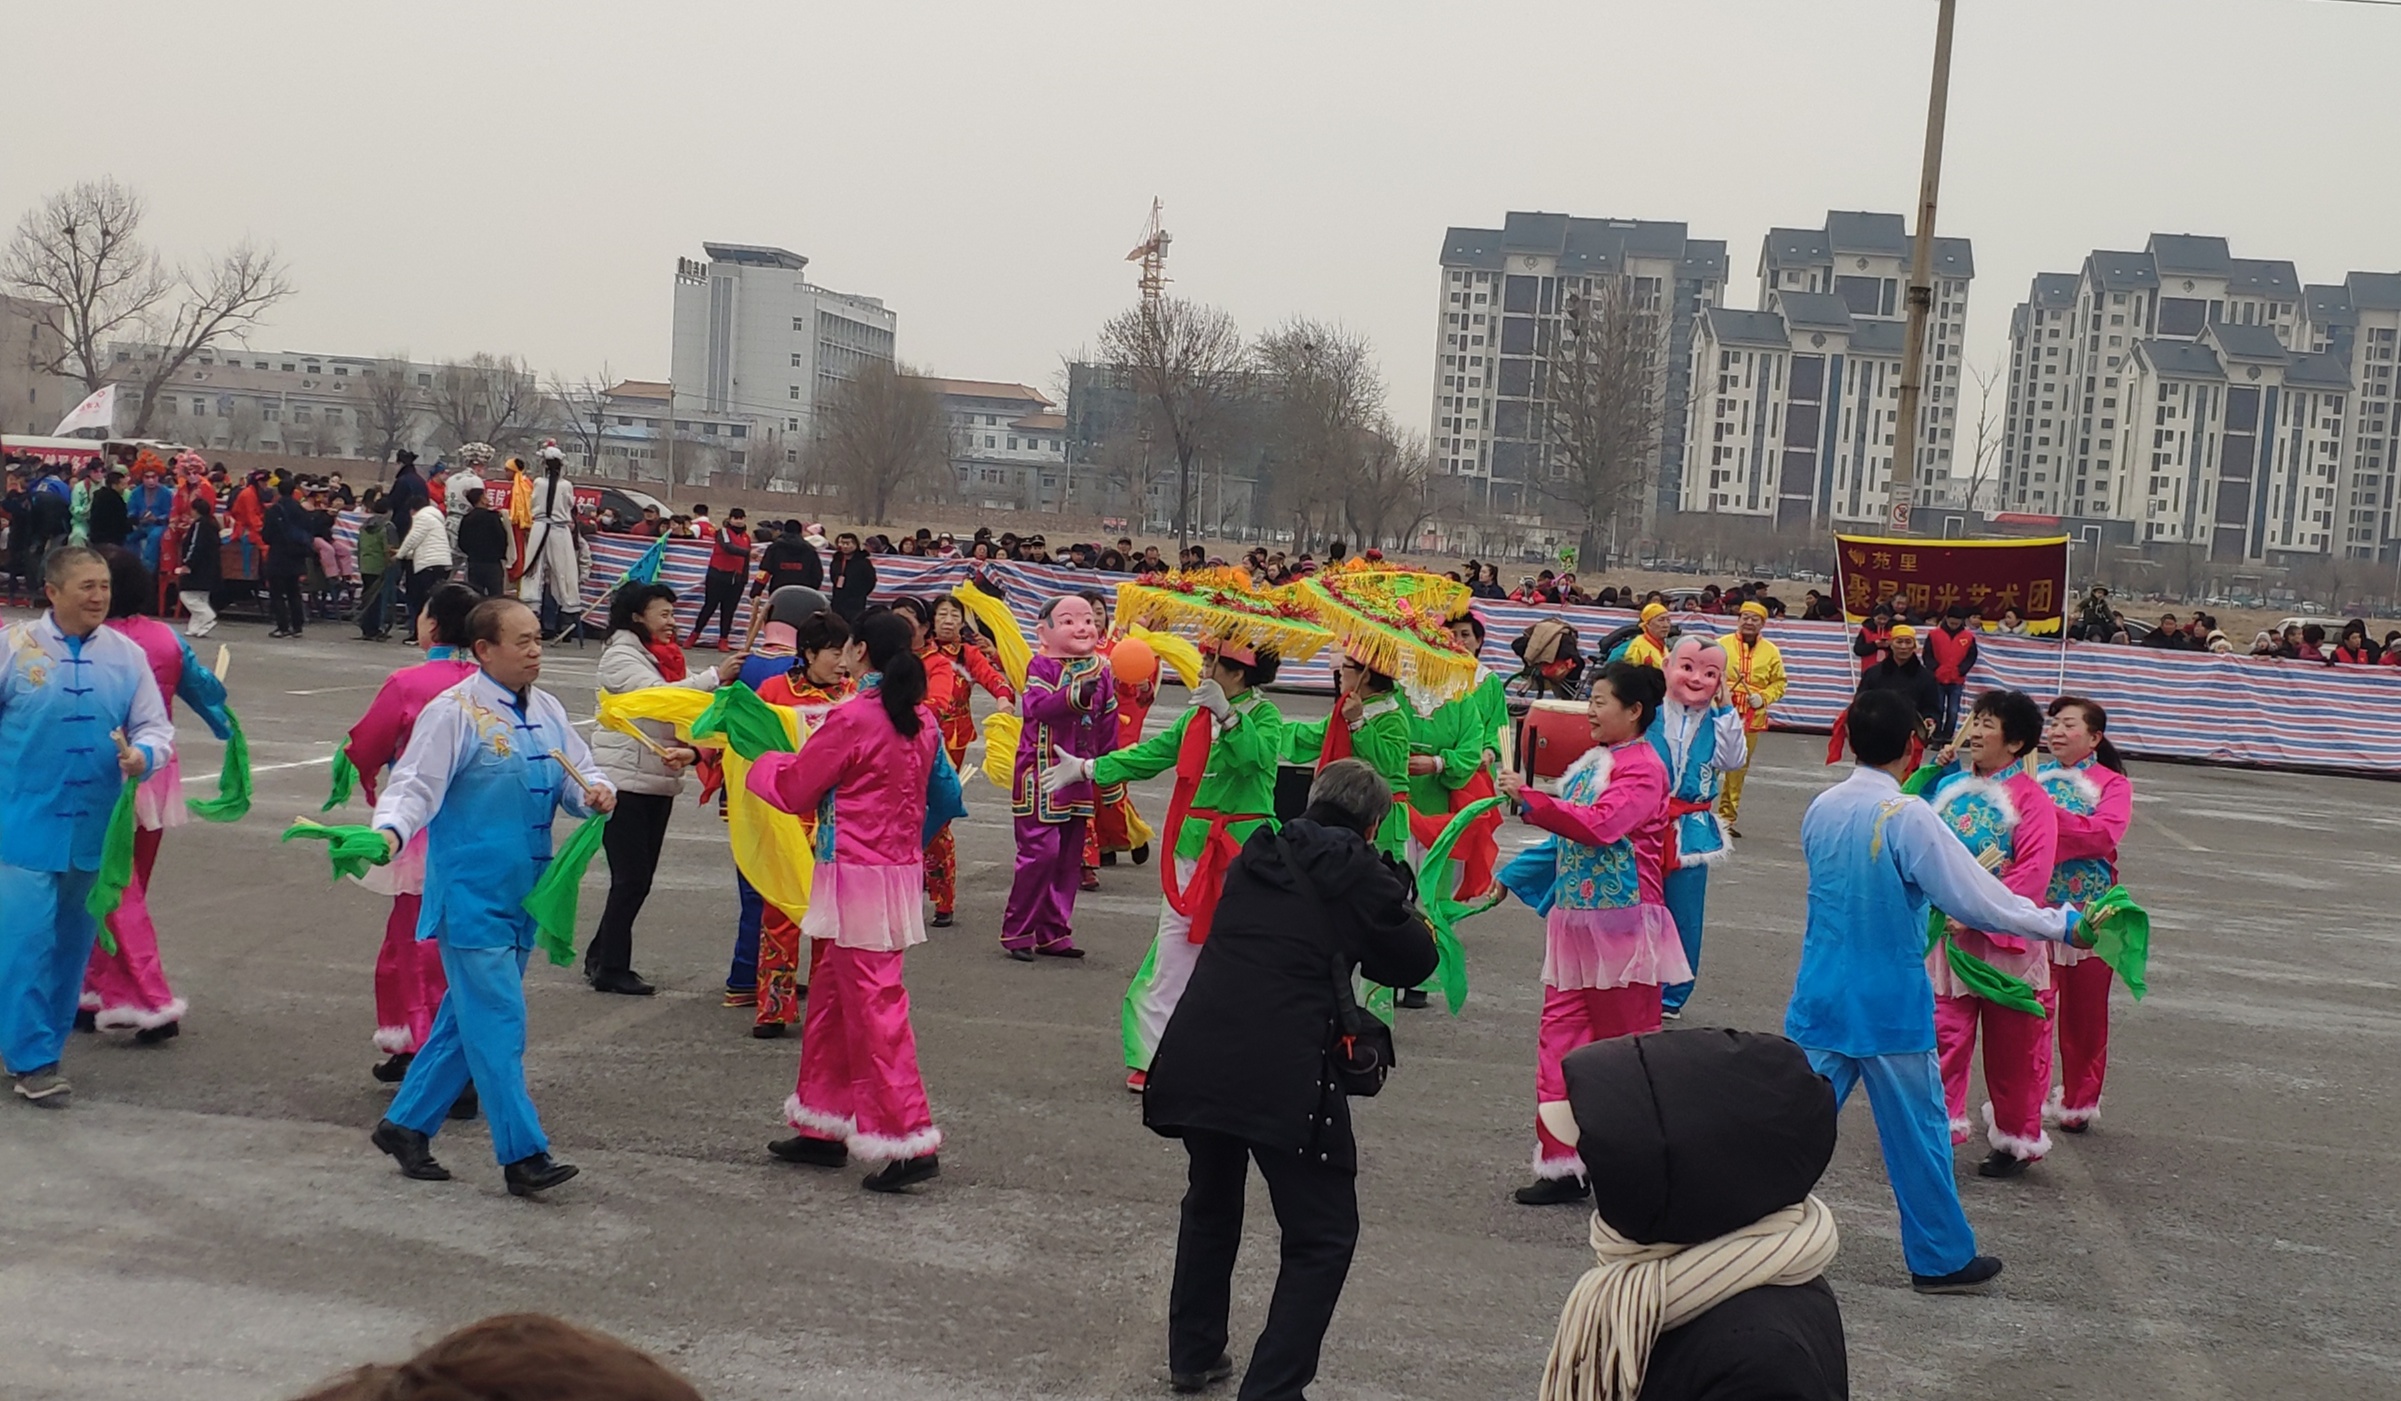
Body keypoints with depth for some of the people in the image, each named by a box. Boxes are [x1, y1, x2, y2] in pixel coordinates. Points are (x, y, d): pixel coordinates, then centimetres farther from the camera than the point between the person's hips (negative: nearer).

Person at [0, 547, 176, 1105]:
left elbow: (157, 726, 4)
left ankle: (46, 1040, 29)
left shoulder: (128, 655, 2)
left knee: (74, 940, 13)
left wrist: (141, 756, -17)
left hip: (94, 828, 3)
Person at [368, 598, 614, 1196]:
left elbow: (578, 772, 14)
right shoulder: (454, 712, -11)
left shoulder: (547, 710, 10)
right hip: (471, 895, -7)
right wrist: (389, 831, -32)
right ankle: (522, 1153, -3)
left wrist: (594, 792, -9)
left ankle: (406, 1124, 29)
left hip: (522, 894, 8)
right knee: (497, 1023, -8)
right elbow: (415, 784, -14)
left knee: (467, 1018, 15)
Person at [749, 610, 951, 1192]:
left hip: (859, 877, -8)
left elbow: (795, 790, -5)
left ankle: (912, 1140, -5)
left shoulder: (853, 719, -15)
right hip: (903, 870, 8)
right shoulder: (923, 723, 7)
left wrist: (764, 762, 16)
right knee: (831, 997, 18)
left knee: (873, 1006, -5)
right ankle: (825, 1127, 27)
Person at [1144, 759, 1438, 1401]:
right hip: (1283, 1075, -6)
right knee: (1322, 1235, 8)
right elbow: (1415, 963, 10)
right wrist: (1405, 912, 28)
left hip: (1194, 1056, 6)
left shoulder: (1257, 857, 16)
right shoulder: (1359, 873, 2)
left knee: (1211, 1203, 28)